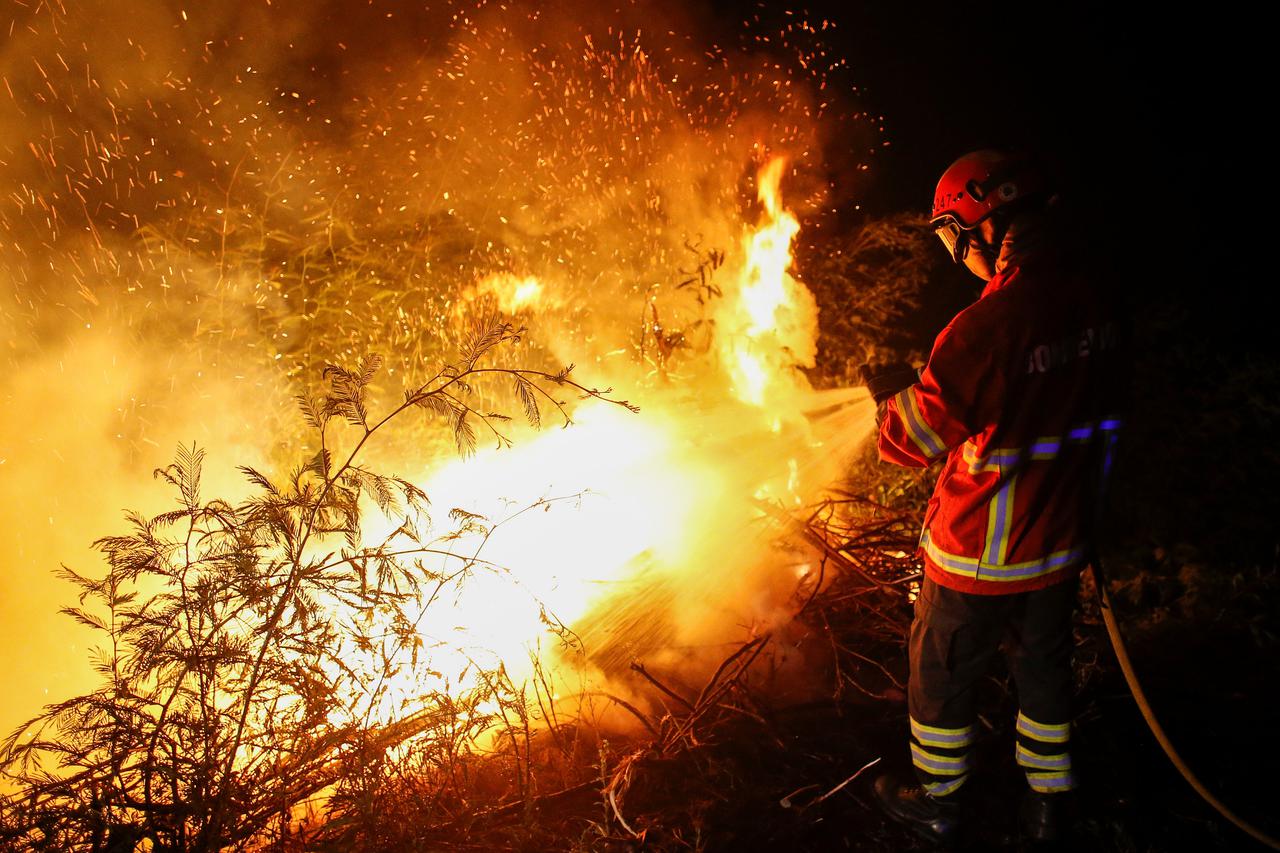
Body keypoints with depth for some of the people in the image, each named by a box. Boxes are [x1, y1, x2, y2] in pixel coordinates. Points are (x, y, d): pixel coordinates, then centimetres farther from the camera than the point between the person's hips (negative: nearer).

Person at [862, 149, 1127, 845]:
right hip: (1063, 541, 7)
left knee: (941, 673, 17)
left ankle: (937, 804, 38)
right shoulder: (1097, 300, -7)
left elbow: (912, 441, -21)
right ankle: (1048, 802, 44)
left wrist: (892, 395, 2)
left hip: (981, 555, -6)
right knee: (1043, 663, 25)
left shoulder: (987, 328, -30)